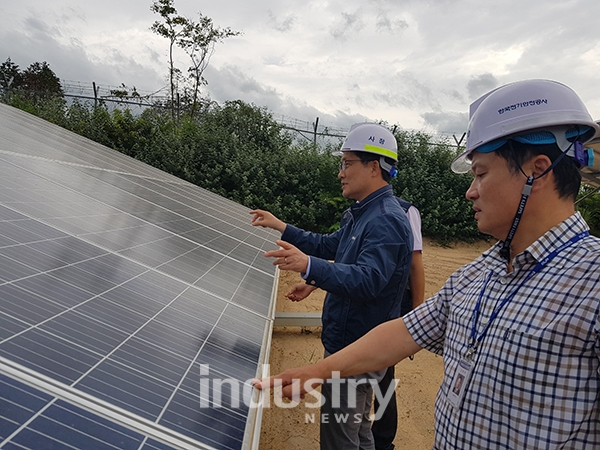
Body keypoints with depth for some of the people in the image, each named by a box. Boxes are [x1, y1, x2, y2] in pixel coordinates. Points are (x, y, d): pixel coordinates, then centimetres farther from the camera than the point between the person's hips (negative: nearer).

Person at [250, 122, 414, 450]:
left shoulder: (386, 220, -24)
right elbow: (330, 246, 20)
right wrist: (281, 227, 18)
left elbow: (367, 280, -36)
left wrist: (310, 267, -50)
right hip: (352, 344, 10)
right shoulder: (362, 213, 10)